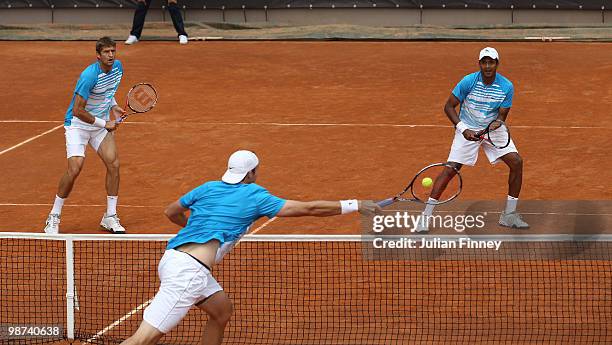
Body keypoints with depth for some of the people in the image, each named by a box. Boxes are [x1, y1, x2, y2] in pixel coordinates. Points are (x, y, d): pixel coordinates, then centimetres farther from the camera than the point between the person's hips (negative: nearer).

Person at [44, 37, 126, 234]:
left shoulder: (118, 67, -2)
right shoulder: (89, 76, -27)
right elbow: (77, 110, -25)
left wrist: (113, 106, 2)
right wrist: (104, 124, -19)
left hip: (102, 124, 7)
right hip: (78, 124, -7)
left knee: (113, 164, -8)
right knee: (75, 168, -19)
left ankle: (110, 217, 4)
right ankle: (54, 217, -4)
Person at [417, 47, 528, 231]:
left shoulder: (507, 87, -12)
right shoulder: (468, 82, -18)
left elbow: (501, 117, -7)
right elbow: (449, 106, -11)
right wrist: (463, 129, -23)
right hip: (468, 129, -3)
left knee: (516, 161, -12)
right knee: (451, 169, -15)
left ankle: (509, 215, 0)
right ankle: (426, 216, -9)